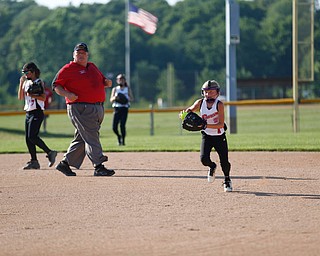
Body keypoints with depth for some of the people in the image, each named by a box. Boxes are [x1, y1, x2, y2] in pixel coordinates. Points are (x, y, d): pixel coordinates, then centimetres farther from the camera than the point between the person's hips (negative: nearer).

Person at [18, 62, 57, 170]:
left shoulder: (38, 82, -6)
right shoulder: (27, 83, 17)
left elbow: (43, 97, -15)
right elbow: (20, 97, 10)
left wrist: (32, 95, -20)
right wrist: (21, 83, 5)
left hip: (37, 113, -8)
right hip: (28, 113, 8)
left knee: (32, 136, -19)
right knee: (28, 138, 4)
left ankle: (50, 153, -12)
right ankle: (34, 161, 7)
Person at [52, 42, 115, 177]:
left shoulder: (93, 67, 19)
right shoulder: (68, 69, -2)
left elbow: (101, 80, 31)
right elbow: (56, 85, -3)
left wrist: (107, 82, 7)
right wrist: (67, 94, -20)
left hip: (98, 108, 8)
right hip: (80, 108, -8)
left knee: (81, 138, 10)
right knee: (91, 137, -13)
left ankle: (65, 163, 19)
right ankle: (98, 167, -16)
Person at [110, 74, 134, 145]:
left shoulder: (128, 89, 13)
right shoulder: (115, 89, 14)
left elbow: (131, 98, 8)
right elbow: (111, 100, 8)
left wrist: (127, 99, -13)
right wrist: (115, 98, -14)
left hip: (124, 108, -1)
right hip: (116, 108, 1)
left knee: (122, 125, -15)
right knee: (114, 127, -7)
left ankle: (123, 140, -1)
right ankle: (119, 137, 21)